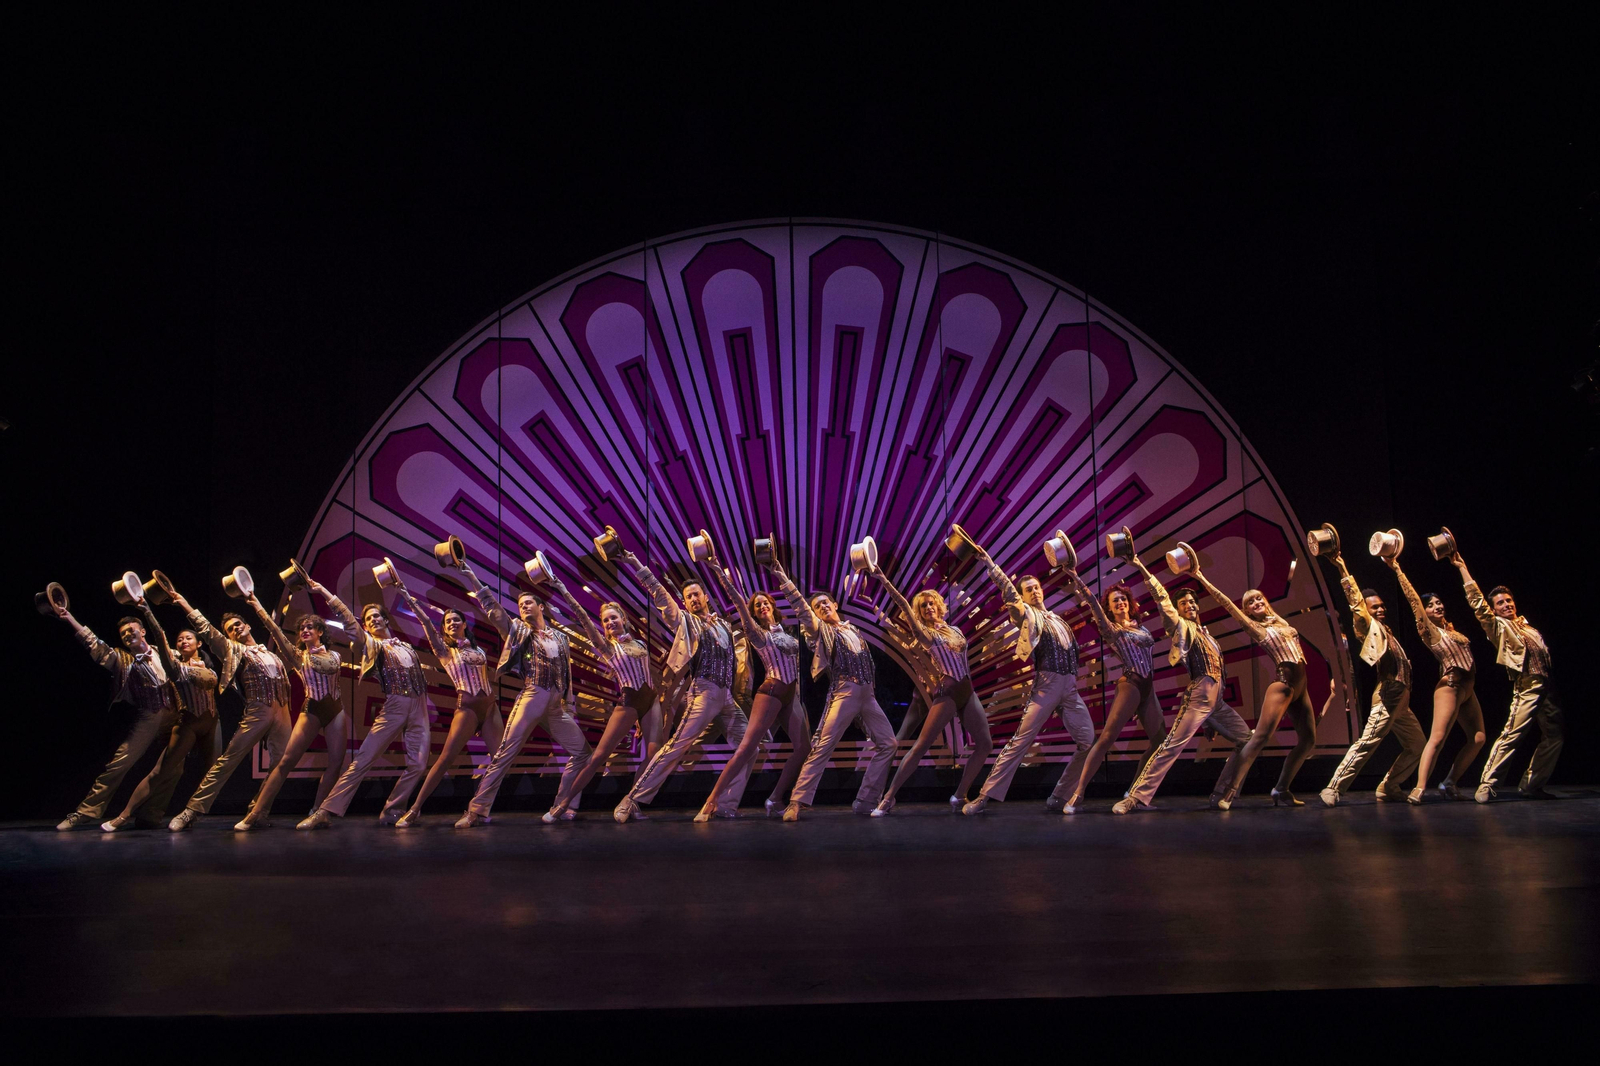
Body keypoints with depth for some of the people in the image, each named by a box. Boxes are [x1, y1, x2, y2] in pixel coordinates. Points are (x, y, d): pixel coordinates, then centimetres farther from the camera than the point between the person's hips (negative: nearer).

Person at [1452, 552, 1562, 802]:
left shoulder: (1525, 624, 20)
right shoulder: (1498, 627, 1)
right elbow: (1477, 601, -9)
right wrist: (1462, 568, -12)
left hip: (1546, 687, 7)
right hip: (1527, 688, -7)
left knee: (1553, 738, 8)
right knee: (1510, 735, -16)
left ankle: (1532, 785, 17)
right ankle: (1486, 786, -15)